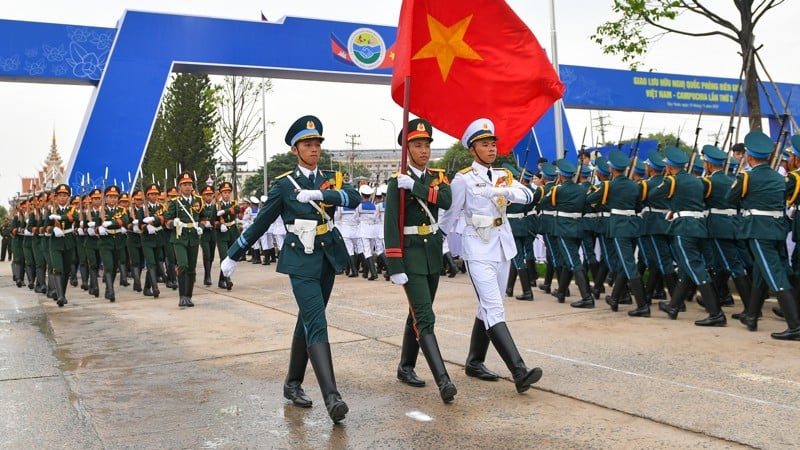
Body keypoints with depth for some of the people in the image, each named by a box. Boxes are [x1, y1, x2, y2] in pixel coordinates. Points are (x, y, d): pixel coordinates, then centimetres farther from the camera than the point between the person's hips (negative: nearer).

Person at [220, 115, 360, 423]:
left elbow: (354, 198, -13)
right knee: (317, 325, -15)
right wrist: (233, 256, 6)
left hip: (328, 259, 5)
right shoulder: (284, 184, -3)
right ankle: (331, 396, -22)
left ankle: (293, 384, 27)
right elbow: (260, 223, 2)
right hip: (302, 262, -5)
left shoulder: (331, 179, 7)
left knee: (307, 322, 14)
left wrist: (320, 194, -26)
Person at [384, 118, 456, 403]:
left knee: (418, 315, 15)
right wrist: (395, 267, -18)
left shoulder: (438, 176, 9)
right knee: (425, 318, -14)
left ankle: (406, 368, 29)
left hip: (433, 252, 6)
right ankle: (443, 380, -19)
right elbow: (391, 226, -12)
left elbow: (446, 201, -13)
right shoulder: (397, 181, -7)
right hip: (410, 253, -6)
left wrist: (416, 187, -23)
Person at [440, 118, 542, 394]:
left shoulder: (503, 176, 10)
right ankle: (519, 372, -22)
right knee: (494, 309, -15)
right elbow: (450, 216, 1)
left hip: (502, 246, 7)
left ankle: (474, 362, 27)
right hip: (478, 249, -6)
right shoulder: (463, 179, -4)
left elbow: (528, 195, -6)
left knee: (488, 308, 13)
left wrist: (504, 191, -24)